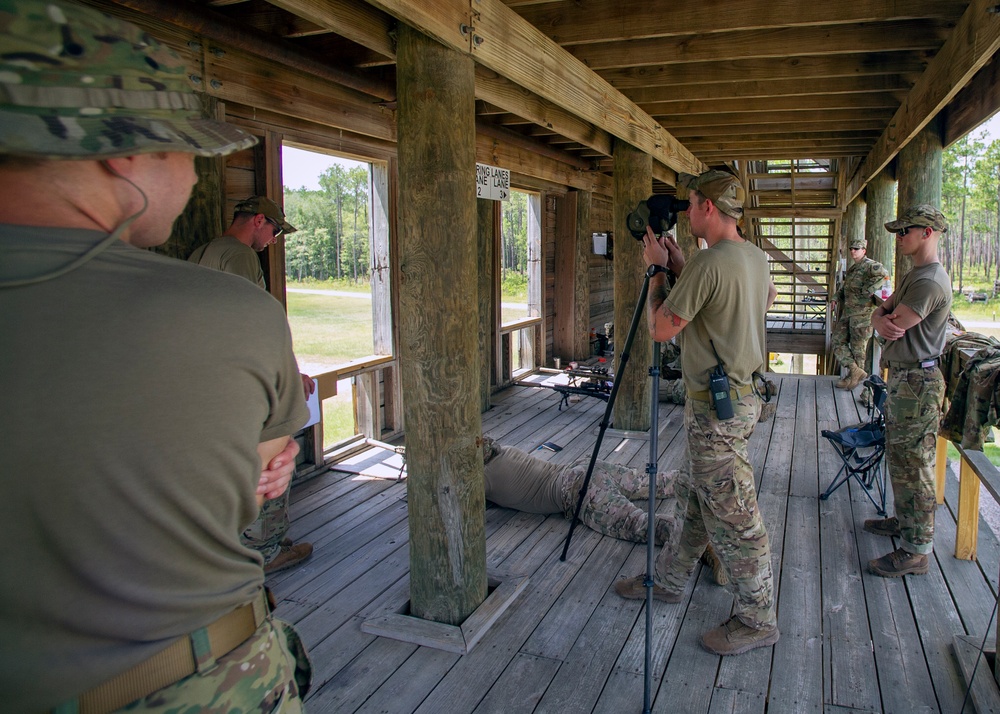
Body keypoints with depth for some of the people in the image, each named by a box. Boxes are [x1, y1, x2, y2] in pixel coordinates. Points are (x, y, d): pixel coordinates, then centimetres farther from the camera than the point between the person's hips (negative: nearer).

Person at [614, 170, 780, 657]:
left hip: (719, 407, -10)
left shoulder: (709, 263, -22)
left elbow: (661, 327, -18)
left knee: (733, 517, 2)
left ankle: (757, 620, 17)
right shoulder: (755, 257, 8)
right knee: (694, 499, 21)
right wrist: (678, 268, 14)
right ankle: (668, 581, 37)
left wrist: (657, 269, -4)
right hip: (739, 395, 10)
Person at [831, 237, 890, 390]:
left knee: (858, 346, 0)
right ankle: (856, 371, 7)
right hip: (847, 312, 9)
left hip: (862, 312, -9)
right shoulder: (851, 268, 18)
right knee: (838, 339, 4)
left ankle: (854, 377, 8)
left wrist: (868, 290, -28)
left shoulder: (869, 265, -11)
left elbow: (883, 274, -32)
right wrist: (837, 298, 14)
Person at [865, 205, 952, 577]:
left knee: (914, 466, -5)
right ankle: (904, 520, 36)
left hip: (917, 382, -11)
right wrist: (883, 319, -14)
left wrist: (885, 319, 1)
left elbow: (892, 329, -21)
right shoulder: (913, 275, 15)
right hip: (901, 377, 11)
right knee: (900, 457, 20)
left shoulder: (930, 281, -20)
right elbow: (880, 314, 10)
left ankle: (916, 550, 3)